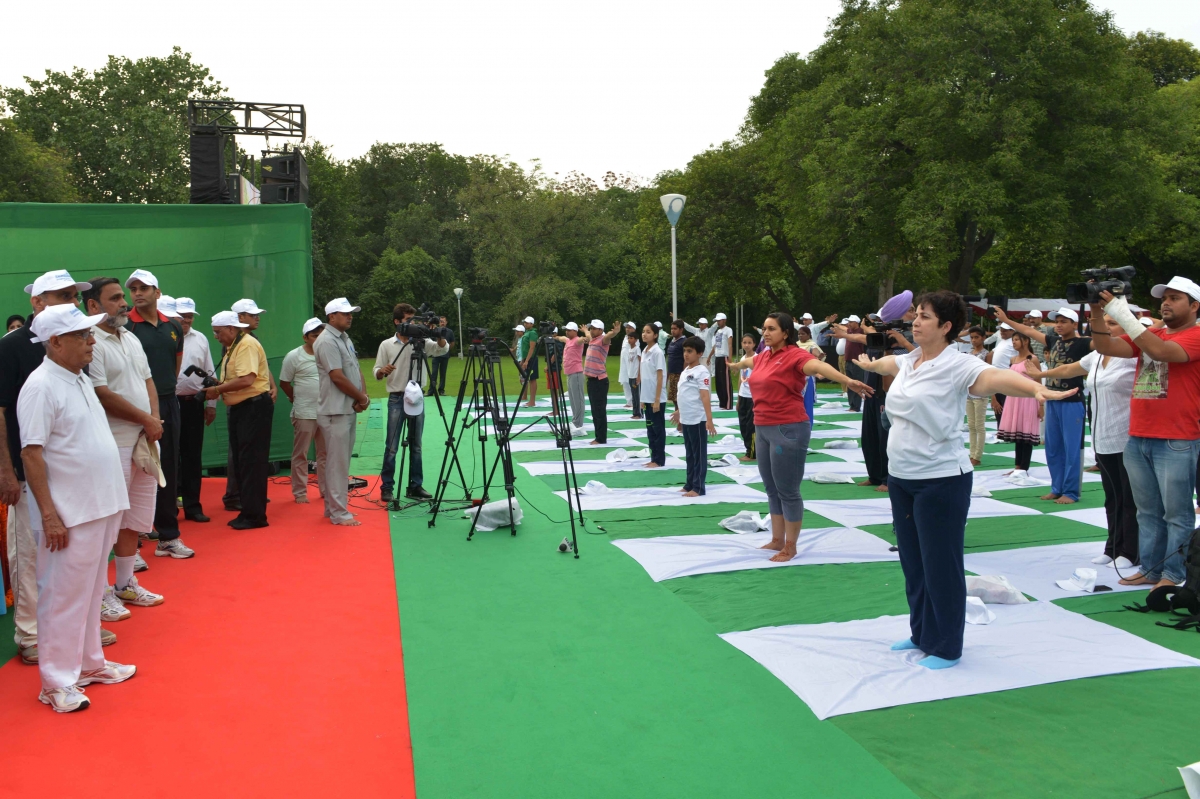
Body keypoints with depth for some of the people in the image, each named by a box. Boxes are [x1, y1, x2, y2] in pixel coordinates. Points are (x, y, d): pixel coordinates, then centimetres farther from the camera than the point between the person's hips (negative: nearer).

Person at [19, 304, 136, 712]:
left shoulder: (81, 379, 11)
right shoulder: (41, 386, -16)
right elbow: (31, 453, -18)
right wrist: (49, 514, -21)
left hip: (101, 507, 9)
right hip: (69, 513, -8)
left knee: (91, 591, 18)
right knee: (65, 597, 1)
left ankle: (89, 663, 30)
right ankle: (57, 682, 12)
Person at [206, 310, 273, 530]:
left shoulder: (247, 345, -15)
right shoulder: (231, 348, 17)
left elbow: (246, 380, -26)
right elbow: (231, 380, 17)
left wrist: (218, 390, -16)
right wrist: (215, 387, -1)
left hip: (255, 407, -10)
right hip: (239, 408, 10)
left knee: (252, 462, -8)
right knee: (241, 461, 12)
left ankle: (255, 515, -4)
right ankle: (247, 511, 19)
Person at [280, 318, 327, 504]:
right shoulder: (294, 357, -6)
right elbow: (284, 383, 2)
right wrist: (297, 399, 7)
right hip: (304, 414, -3)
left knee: (325, 453, 10)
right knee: (300, 454, 4)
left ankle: (326, 489, 20)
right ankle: (300, 492, 12)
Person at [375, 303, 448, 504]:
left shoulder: (421, 342, 5)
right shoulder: (386, 345, 0)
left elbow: (443, 349, -7)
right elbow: (377, 374, 0)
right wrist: (383, 371, -22)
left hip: (416, 397, 3)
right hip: (396, 398, -3)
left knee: (416, 446, 9)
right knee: (392, 447, -2)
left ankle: (415, 486, 16)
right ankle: (387, 487, 6)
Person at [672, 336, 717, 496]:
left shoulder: (701, 371, -13)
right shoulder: (686, 371, 12)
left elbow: (705, 396, -20)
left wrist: (709, 420, -25)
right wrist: (678, 413, 27)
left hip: (697, 419, -8)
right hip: (686, 419, 8)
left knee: (699, 454, 0)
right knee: (689, 453, 15)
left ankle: (698, 488, 6)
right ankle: (689, 484, 23)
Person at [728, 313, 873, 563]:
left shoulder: (795, 355, -13)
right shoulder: (763, 356, 11)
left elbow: (818, 366, -33)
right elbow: (748, 361, 35)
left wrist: (847, 381, -51)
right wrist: (734, 365, 57)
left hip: (788, 430, -8)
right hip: (763, 430, 8)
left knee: (788, 491, 0)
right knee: (772, 489, 16)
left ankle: (790, 547, 13)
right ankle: (777, 540, 29)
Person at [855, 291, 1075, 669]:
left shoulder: (957, 365, -15)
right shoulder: (908, 361, 8)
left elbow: (995, 376, -33)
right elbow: (888, 363, 32)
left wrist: (1036, 388, -52)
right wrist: (868, 364, 53)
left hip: (941, 480, -7)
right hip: (900, 477, 8)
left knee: (941, 566, 3)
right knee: (912, 562, 17)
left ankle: (946, 648, 18)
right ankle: (921, 633, 34)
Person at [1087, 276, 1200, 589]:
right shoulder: (1149, 334, 14)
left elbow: (1160, 350, -24)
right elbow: (1106, 347, 3)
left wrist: (1119, 310, -25)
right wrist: (1098, 312, -12)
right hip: (1137, 439, 6)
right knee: (1148, 512, 13)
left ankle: (1173, 575, 11)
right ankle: (1149, 569, 21)